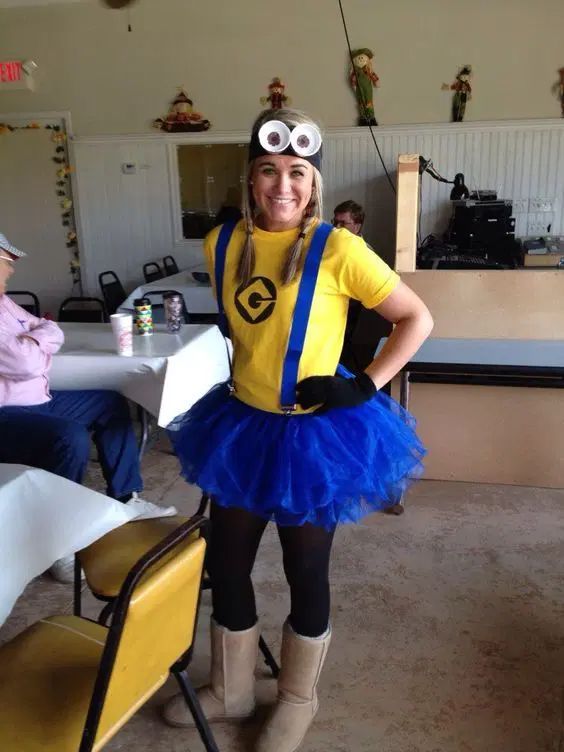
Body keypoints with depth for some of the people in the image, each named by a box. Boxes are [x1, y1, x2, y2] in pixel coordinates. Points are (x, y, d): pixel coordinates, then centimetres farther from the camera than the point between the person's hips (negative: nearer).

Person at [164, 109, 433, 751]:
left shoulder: (337, 249, -17)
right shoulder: (223, 243, 0)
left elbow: (417, 319, -11)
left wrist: (365, 385, -16)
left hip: (314, 433, -5)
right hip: (241, 426, 6)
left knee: (305, 572, 13)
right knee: (224, 563, 16)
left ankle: (298, 699, 39)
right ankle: (231, 690, 42)